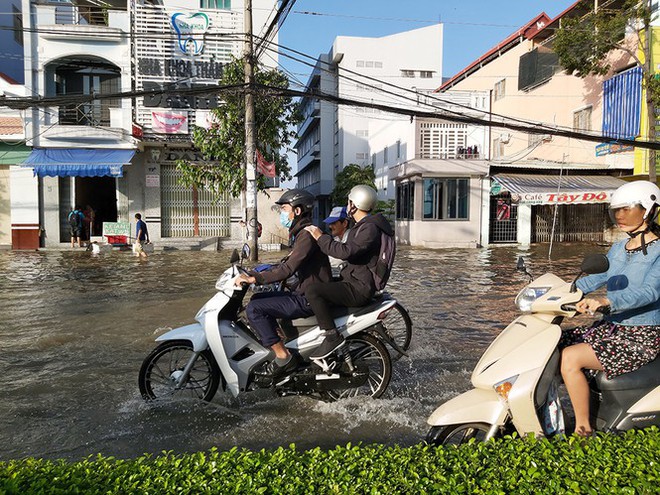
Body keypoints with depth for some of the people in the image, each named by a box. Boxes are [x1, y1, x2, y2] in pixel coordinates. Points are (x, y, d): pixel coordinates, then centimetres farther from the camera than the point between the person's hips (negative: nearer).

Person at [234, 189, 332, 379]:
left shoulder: (307, 235, -18)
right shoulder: (301, 233, 15)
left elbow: (288, 269, -26)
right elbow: (287, 264, 22)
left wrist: (254, 278, -24)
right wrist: (256, 273, 15)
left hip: (309, 299, -10)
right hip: (302, 293, 10)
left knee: (254, 309, -17)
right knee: (258, 298, 16)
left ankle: (284, 357, -12)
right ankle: (277, 338, 17)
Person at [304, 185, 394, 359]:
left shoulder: (370, 228, -18)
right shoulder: (363, 225, 17)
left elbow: (346, 251, -31)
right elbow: (348, 251, 26)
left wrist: (321, 237, -21)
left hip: (359, 289, -11)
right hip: (354, 281, 11)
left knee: (314, 292, -25)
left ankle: (332, 336, -19)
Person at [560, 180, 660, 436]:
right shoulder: (618, 249, 13)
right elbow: (595, 278, 13)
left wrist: (605, 300, -44)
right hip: (610, 327, 8)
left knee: (570, 357, -26)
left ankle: (583, 430, -11)